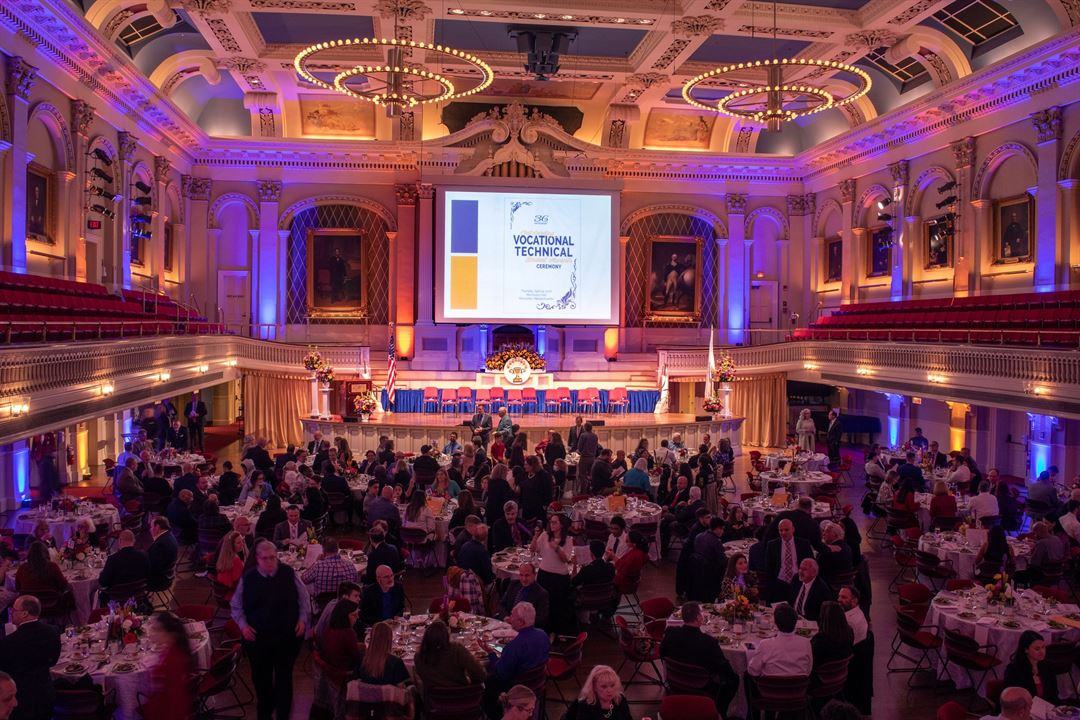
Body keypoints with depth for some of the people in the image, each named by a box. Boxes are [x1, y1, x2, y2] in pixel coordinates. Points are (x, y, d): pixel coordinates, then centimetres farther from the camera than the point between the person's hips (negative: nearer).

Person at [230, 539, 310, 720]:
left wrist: (302, 619, -7)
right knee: (261, 677, 16)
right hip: (257, 637, 1)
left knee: (284, 676, 10)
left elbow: (304, 598, 3)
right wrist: (243, 625, -6)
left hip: (288, 636, -1)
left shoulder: (289, 573, -8)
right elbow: (236, 605, 5)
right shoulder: (248, 578, -8)